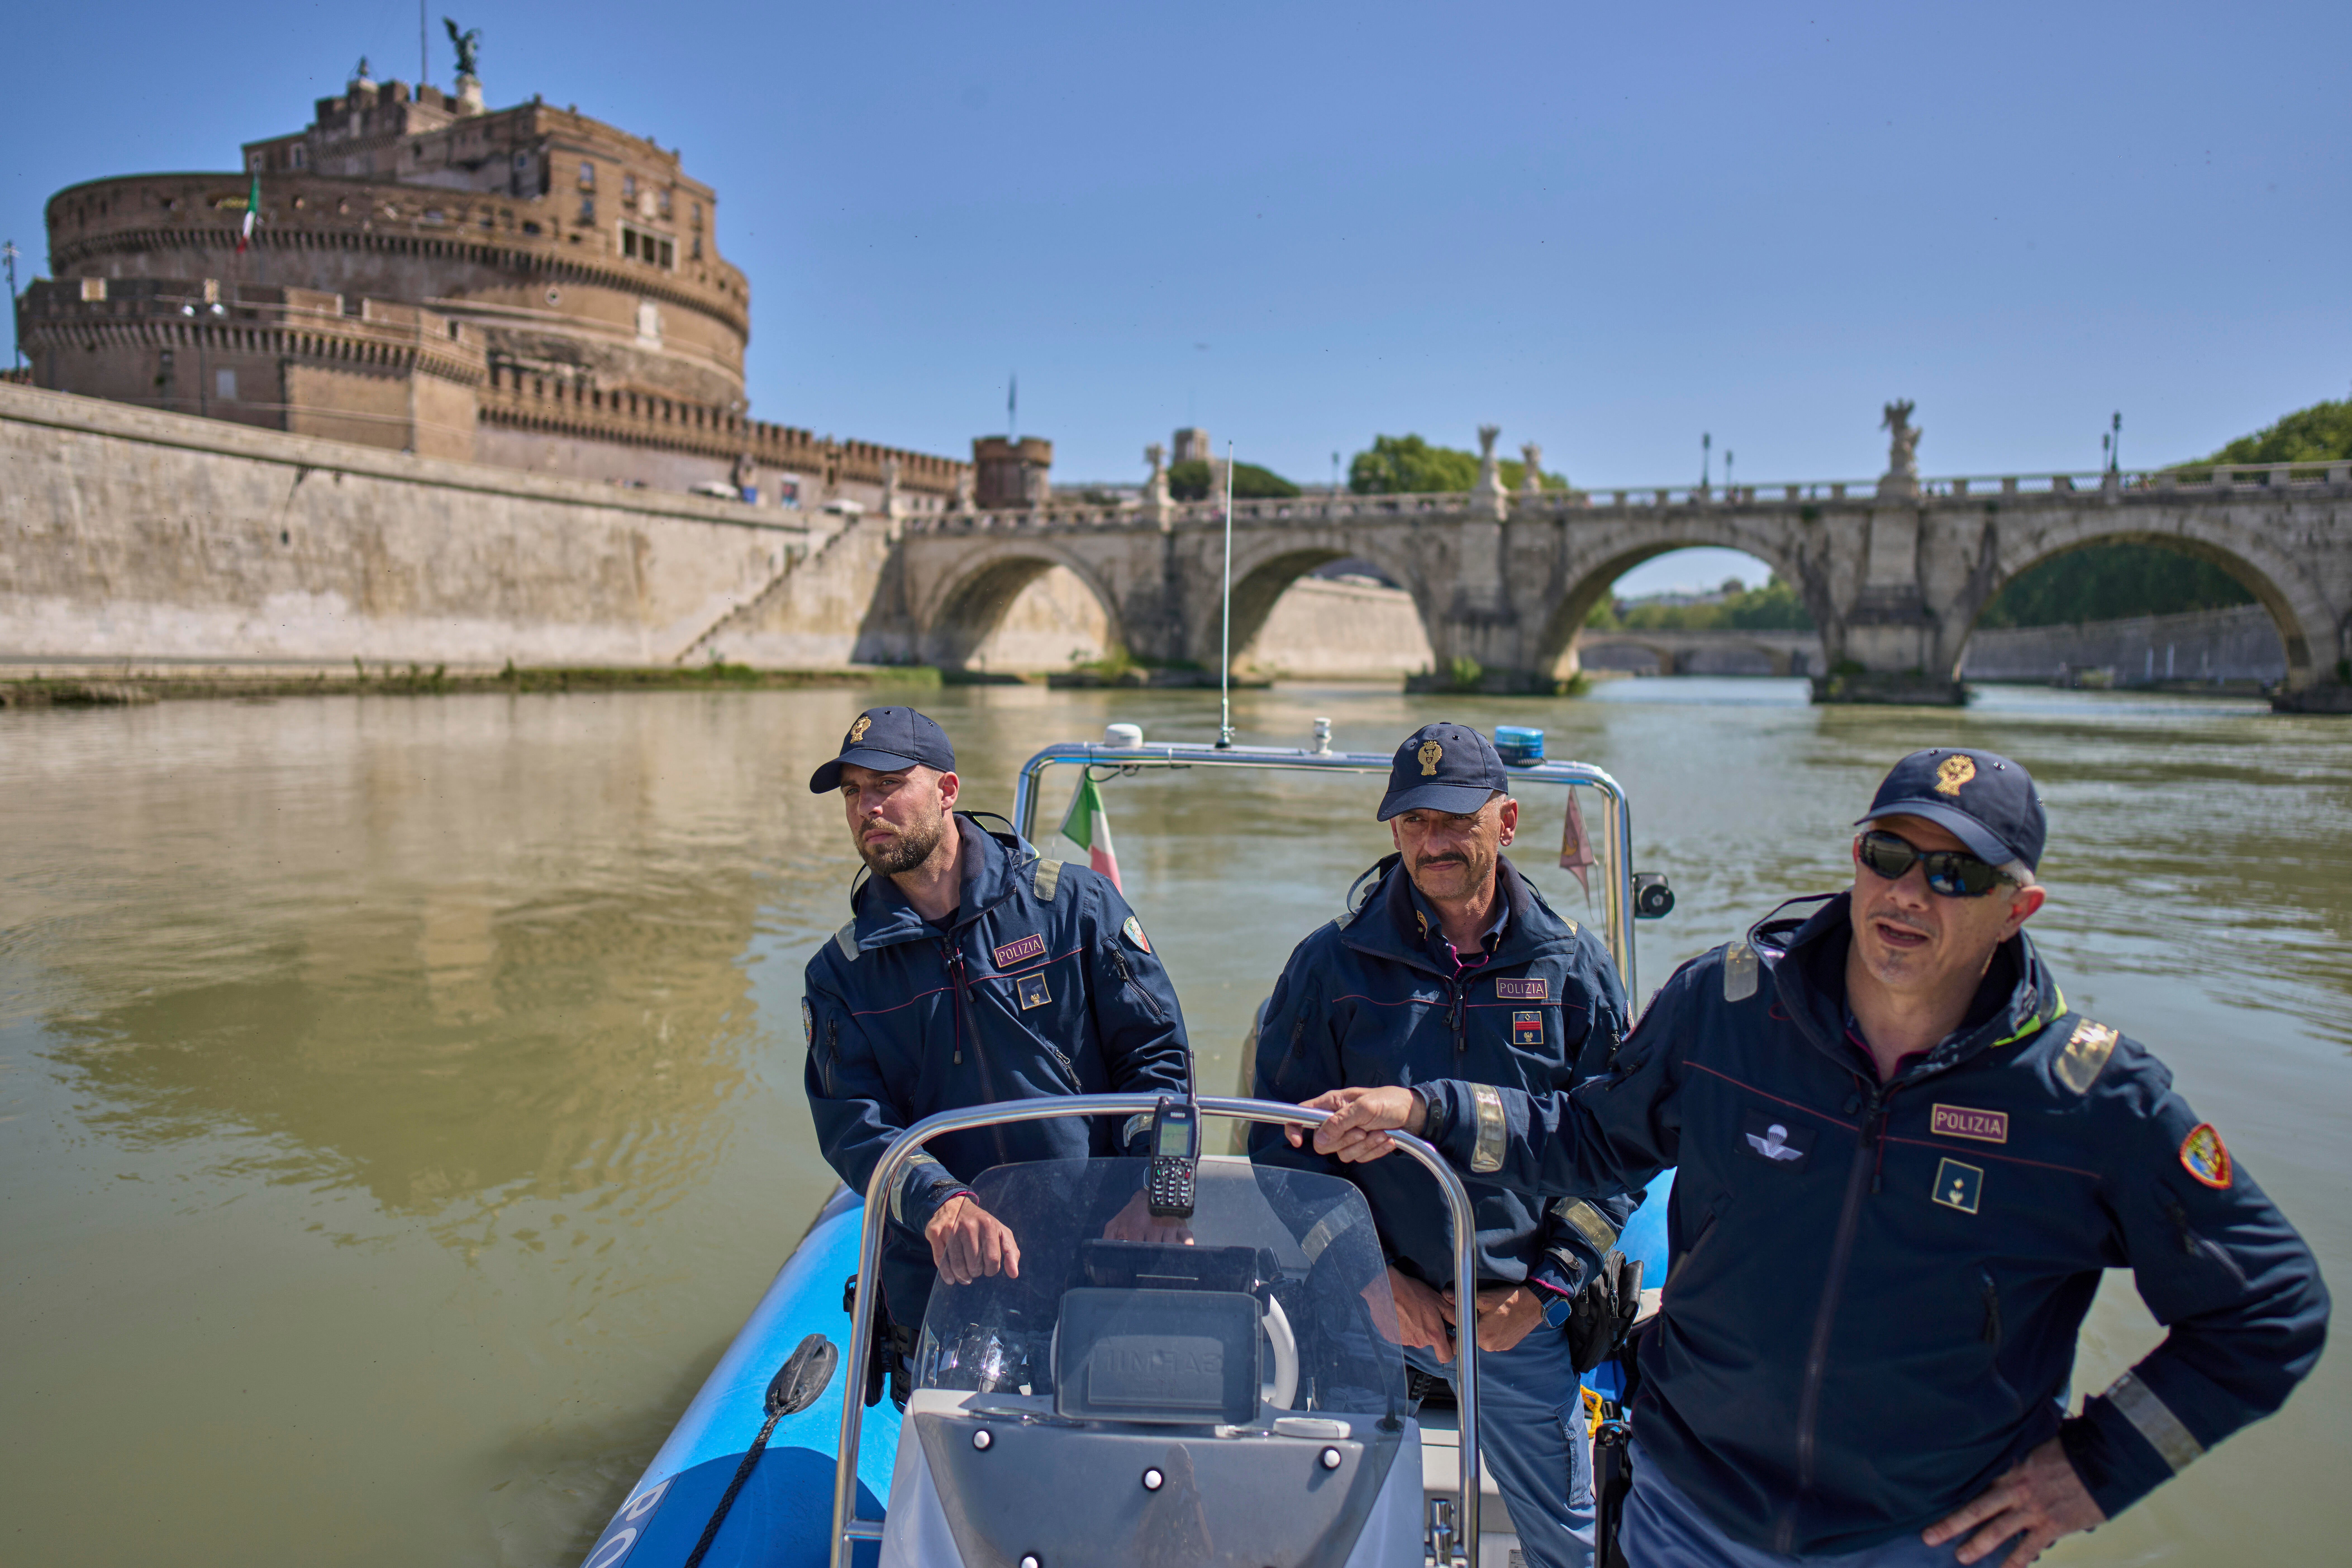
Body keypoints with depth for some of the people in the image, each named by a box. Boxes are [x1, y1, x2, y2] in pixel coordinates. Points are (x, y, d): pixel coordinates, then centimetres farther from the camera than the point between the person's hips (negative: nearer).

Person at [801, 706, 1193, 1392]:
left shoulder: (1075, 904, 1)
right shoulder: (840, 973, 7)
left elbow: (1159, 1054, 1)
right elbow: (852, 1125, -4)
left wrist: (1151, 1186, -15)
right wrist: (942, 1205, -23)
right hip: (942, 1280, 2)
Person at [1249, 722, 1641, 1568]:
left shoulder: (1576, 968, 1)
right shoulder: (1330, 965, -3)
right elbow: (1281, 1142, -1)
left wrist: (1545, 1290, -5)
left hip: (1522, 1318, 1)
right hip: (1365, 1311, -1)